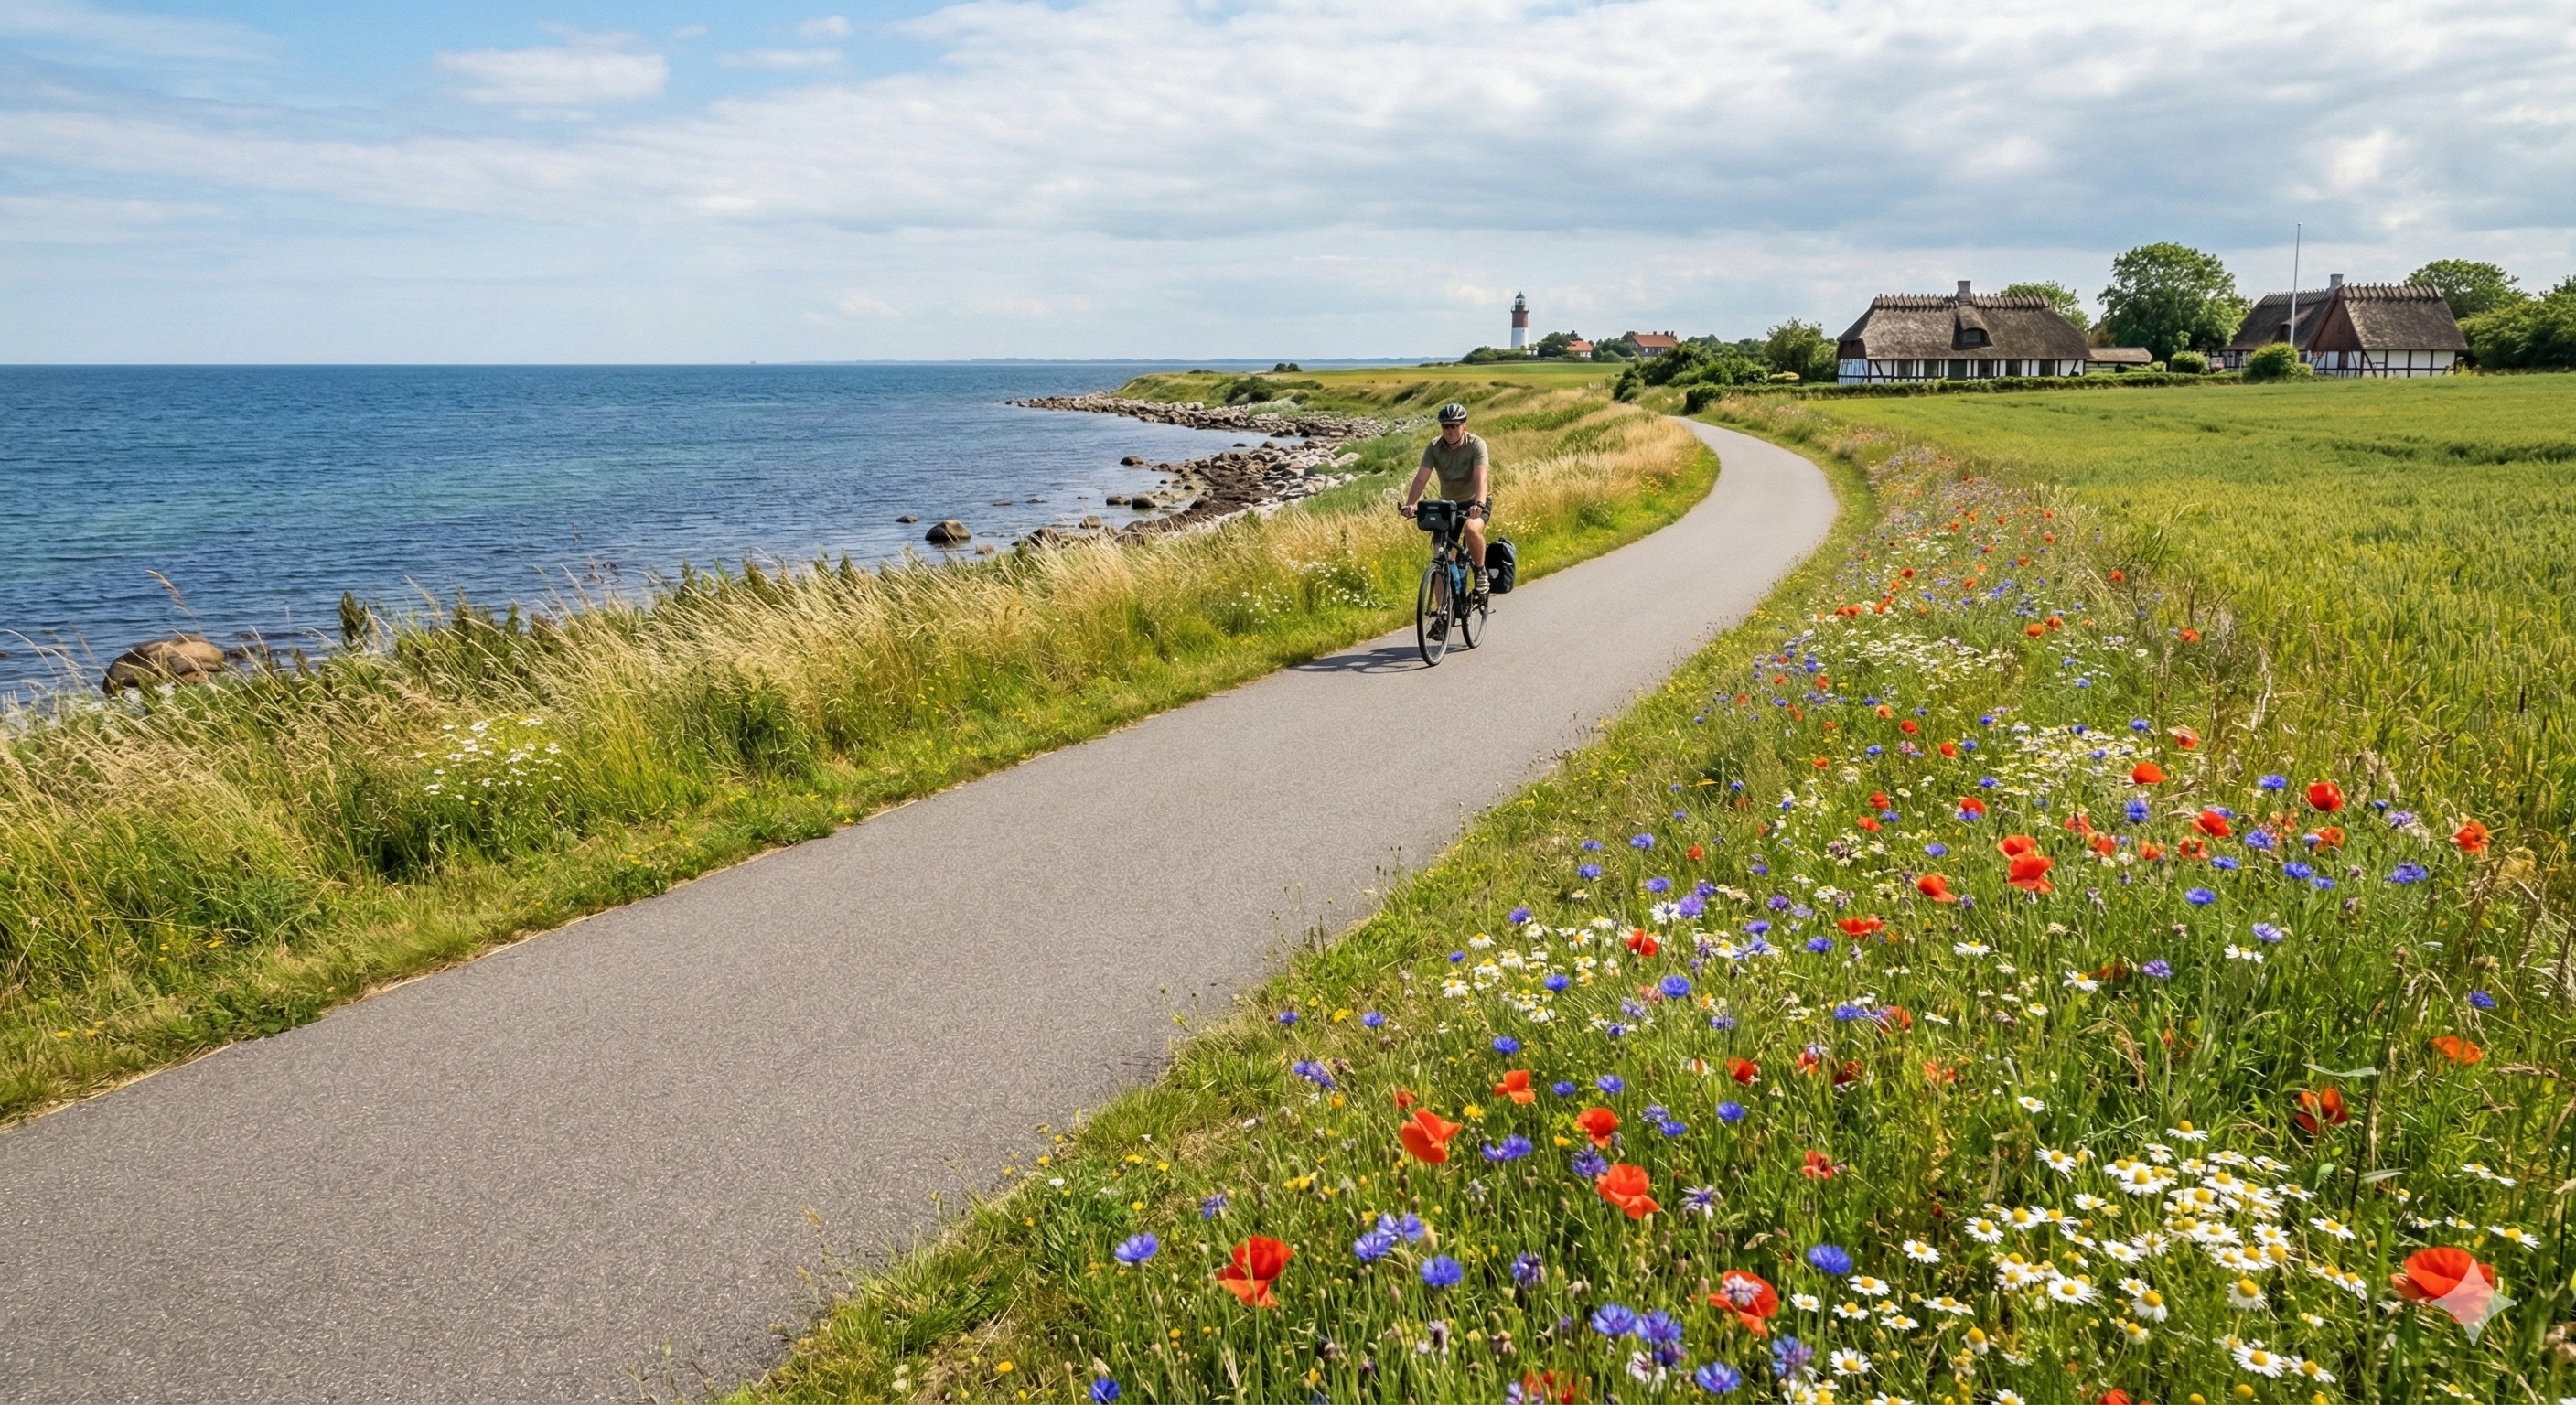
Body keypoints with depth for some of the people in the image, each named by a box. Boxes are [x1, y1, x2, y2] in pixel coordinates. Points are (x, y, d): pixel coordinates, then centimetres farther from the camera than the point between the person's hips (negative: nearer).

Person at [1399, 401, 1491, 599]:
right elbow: (1421, 477, -20)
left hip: (1475, 503, -3)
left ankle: (1481, 573, -14)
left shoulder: (1476, 445, -18)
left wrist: (1479, 504, -50)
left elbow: (1481, 477, -31)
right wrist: (1410, 504, -38)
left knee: (1471, 528, -37)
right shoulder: (1434, 447, -10)